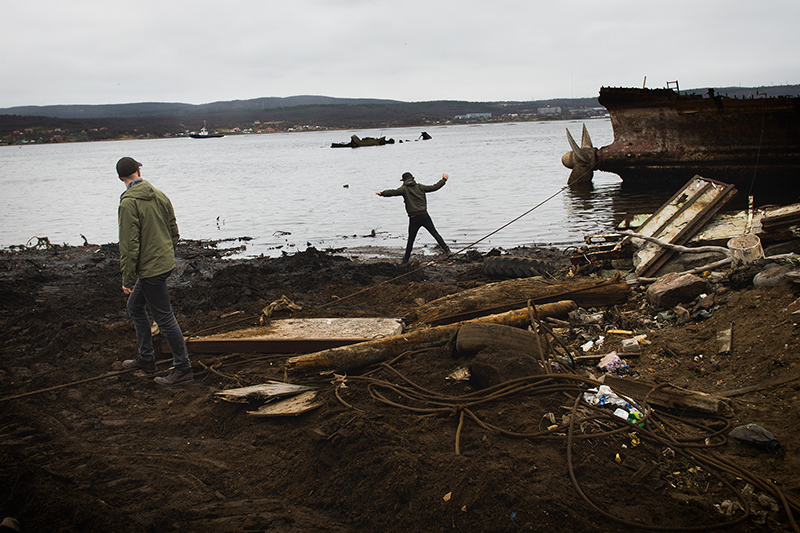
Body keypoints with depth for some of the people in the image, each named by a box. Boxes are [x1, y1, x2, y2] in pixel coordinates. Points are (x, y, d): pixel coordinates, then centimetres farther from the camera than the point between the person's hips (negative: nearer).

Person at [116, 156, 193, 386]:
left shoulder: (129, 203, -17)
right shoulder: (160, 195, 6)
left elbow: (129, 244, -20)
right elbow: (174, 232, 12)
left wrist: (127, 279, -14)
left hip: (150, 268, -9)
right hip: (165, 263, 9)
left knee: (164, 318, -2)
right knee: (135, 307, 22)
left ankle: (183, 369, 5)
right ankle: (146, 358, 30)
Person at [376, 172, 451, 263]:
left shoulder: (404, 188, 0)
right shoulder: (420, 186, 10)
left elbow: (394, 192, -19)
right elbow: (434, 187, 15)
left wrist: (382, 193, -28)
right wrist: (444, 180, 28)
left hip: (414, 217, -2)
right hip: (424, 215, 2)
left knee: (411, 239, 7)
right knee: (434, 233, 8)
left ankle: (406, 258, 13)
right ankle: (446, 249, 2)